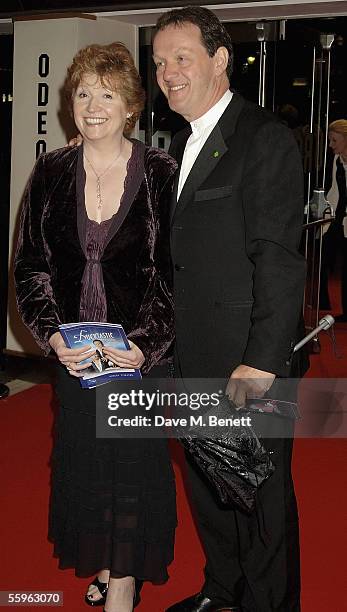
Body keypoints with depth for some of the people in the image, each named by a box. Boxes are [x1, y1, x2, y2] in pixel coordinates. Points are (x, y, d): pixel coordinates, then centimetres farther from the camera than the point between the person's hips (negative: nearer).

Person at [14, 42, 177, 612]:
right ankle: (105, 564, 34)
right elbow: (30, 265, 3)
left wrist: (146, 345, -17)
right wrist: (52, 334, -11)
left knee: (133, 457, 3)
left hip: (141, 351, -3)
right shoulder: (51, 172, 2)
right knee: (82, 456, 12)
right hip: (74, 351, 3)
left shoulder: (161, 174, -7)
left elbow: (175, 271, -7)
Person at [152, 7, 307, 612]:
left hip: (248, 363, -8)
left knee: (262, 495, 7)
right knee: (206, 486, 21)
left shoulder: (265, 138, -13)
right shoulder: (181, 144, 13)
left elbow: (279, 260, -19)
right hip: (192, 362, 8)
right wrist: (165, 338, 9)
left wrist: (261, 361, -22)